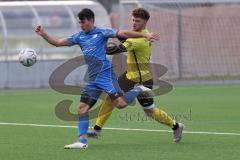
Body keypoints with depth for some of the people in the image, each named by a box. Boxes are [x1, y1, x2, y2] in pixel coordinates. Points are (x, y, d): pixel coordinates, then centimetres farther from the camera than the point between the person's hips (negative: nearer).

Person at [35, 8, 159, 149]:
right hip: (93, 79, 6)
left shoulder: (102, 33, -3)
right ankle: (82, 141, 2)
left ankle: (138, 90, 9)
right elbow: (58, 42, 15)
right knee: (82, 107, -1)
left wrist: (145, 35, -17)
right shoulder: (79, 37, 14)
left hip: (105, 74, -6)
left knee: (120, 103, -20)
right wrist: (43, 34, 1)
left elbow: (123, 33, -10)